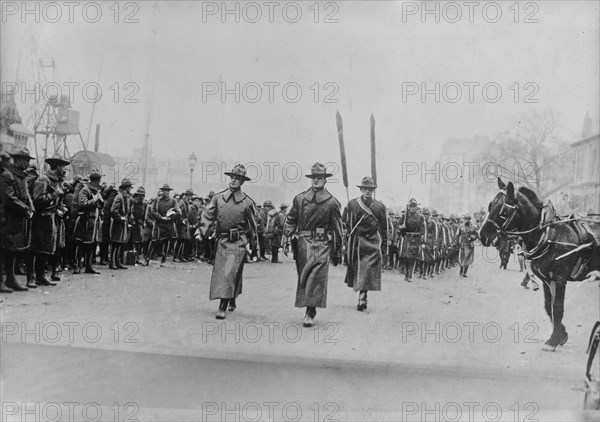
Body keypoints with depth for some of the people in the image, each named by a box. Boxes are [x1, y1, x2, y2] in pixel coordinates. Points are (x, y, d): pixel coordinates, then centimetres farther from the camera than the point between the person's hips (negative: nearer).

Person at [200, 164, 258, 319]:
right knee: (219, 273, 11)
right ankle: (232, 300, 33)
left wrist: (254, 246, 13)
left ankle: (223, 307, -11)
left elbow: (253, 225, 9)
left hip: (239, 242, -3)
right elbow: (207, 216, 3)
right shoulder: (217, 198, 5)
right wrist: (202, 232, -15)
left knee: (230, 273, -14)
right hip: (222, 241, 4)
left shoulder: (247, 202, 0)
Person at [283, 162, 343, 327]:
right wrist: (286, 241, 4)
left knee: (316, 278, -11)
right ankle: (309, 310, 21)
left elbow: (338, 229, 6)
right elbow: (290, 221, 12)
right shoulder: (299, 199, 8)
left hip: (322, 245, -3)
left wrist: (338, 253, 6)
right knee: (303, 278, 7)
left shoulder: (332, 203, 2)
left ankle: (310, 313, -7)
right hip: (303, 243, 3)